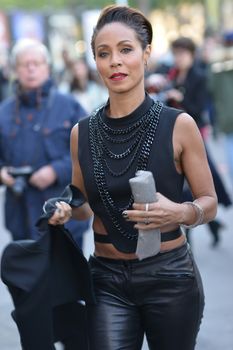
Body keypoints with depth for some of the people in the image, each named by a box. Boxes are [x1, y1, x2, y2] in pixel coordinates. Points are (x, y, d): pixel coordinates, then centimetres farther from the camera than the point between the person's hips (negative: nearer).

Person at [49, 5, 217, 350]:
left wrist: (180, 213, -23)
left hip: (170, 276, -1)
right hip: (107, 279, 2)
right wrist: (65, 210, -8)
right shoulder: (82, 132, 0)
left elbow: (210, 202, -2)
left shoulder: (179, 125, -9)